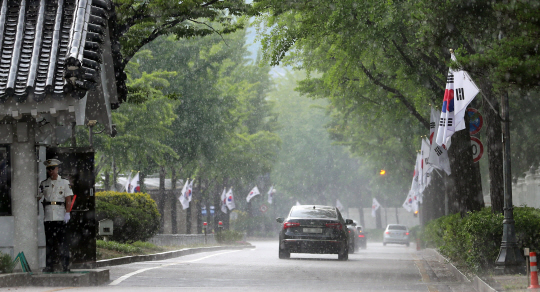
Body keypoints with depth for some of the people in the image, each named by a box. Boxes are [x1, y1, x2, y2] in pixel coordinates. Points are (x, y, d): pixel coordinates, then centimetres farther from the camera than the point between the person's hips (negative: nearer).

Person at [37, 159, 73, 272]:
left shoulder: (64, 182, 6)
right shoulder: (44, 184, 14)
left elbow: (68, 200, 2)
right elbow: (37, 197, 12)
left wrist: (67, 213, -7)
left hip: (61, 216, -3)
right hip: (48, 216, 3)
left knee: (62, 241, -7)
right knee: (49, 241, 3)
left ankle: (65, 266, -5)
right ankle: (49, 266, 6)